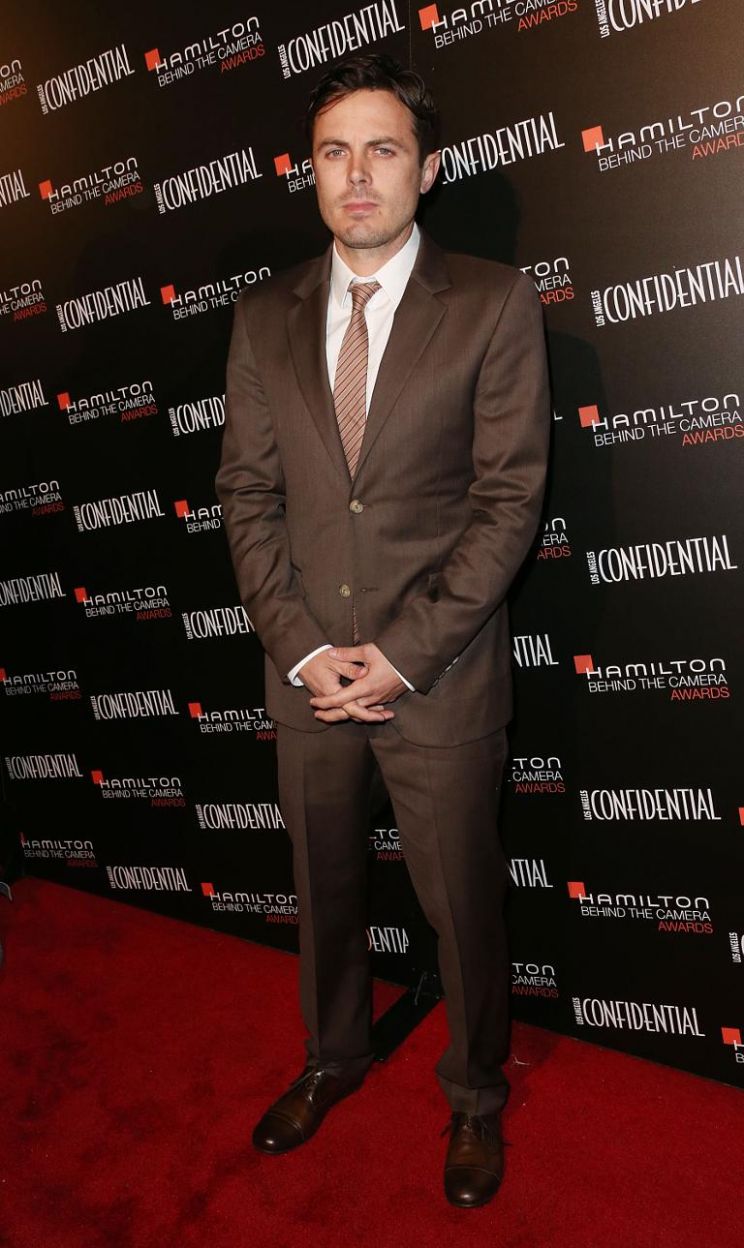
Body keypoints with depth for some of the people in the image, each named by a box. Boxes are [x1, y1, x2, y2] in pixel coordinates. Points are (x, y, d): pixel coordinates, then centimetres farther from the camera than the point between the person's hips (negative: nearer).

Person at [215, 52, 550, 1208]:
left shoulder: (494, 304, -5)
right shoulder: (264, 317, 5)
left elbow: (509, 500, -9)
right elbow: (247, 494, 4)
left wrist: (403, 656, -14)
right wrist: (300, 648, -7)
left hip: (440, 675, -3)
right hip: (306, 669, 4)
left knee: (463, 902, 12)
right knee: (323, 885, 20)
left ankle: (476, 1096, 40)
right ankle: (334, 1055, 48)